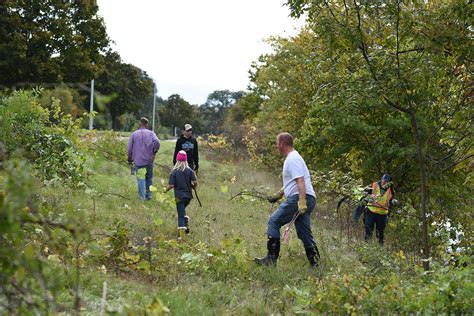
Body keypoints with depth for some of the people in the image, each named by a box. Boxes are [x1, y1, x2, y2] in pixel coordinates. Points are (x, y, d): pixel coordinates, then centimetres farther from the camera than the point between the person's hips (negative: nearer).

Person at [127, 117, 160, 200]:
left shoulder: (134, 134, 5)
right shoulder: (151, 133, 2)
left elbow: (130, 149, 6)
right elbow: (157, 142, -18)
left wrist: (130, 160, 14)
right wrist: (154, 152, -4)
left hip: (138, 160, 0)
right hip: (149, 160, 0)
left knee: (140, 179, 3)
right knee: (149, 179, 14)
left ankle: (142, 197, -3)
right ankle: (148, 195, 16)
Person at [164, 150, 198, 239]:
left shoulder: (174, 172, -9)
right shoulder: (189, 170, -3)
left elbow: (171, 185, -13)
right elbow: (195, 182, -9)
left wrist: (166, 190, 6)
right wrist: (193, 187, 13)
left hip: (179, 196, -3)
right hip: (188, 195, 3)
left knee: (181, 214, 0)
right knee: (182, 210, 27)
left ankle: (181, 233, -6)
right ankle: (186, 226, 18)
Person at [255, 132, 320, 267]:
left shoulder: (292, 159, -10)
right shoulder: (292, 158, 23)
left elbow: (300, 181, -21)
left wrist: (302, 202, -29)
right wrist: (279, 194, 37)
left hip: (298, 198, -10)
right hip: (304, 200, 10)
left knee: (274, 222, -6)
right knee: (305, 233, 10)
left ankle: (271, 258, -6)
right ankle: (315, 263, 8)